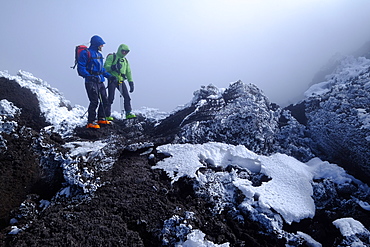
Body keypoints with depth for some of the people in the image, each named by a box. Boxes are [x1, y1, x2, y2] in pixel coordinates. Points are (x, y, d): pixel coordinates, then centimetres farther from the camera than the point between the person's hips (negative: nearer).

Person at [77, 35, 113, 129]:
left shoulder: (99, 54, 19)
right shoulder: (86, 53, -6)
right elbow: (81, 68, -12)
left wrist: (109, 76, 20)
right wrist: (89, 76, -26)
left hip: (100, 81, 8)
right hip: (91, 81, -8)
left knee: (104, 100, 9)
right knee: (94, 102, -9)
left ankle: (101, 119, 24)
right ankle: (91, 122, 1)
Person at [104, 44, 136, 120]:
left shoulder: (125, 60, 21)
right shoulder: (112, 57, 3)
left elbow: (128, 72, 20)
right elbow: (105, 67, -6)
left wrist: (131, 83, 12)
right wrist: (113, 67, -25)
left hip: (121, 81, 5)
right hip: (112, 80, -5)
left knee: (127, 96, -5)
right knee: (111, 98, -6)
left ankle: (128, 113, 1)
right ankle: (107, 115, 3)